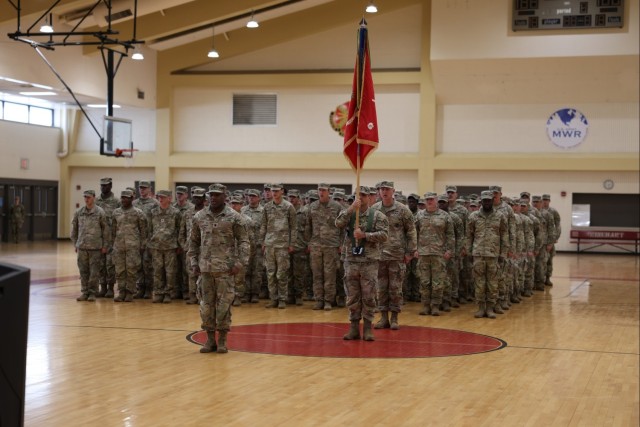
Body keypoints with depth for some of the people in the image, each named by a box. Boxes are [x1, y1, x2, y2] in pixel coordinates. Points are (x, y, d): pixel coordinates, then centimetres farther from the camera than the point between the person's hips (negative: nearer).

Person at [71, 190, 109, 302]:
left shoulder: (100, 212, -3)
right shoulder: (79, 212, 7)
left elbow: (106, 229, -1)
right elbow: (74, 229, 14)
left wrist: (105, 246, -3)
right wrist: (75, 244, 11)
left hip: (95, 247, -3)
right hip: (82, 247, 3)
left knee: (94, 271, 0)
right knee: (83, 271, 6)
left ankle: (92, 293, 8)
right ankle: (84, 292, 15)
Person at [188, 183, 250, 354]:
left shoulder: (234, 217, -2)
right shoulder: (199, 217, 8)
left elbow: (243, 241, -2)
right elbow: (193, 241, 14)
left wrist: (240, 262, -12)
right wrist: (194, 262, 6)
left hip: (225, 269, -3)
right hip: (205, 268, 3)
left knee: (224, 304, 0)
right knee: (206, 304, 6)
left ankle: (222, 340, 9)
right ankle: (210, 340, 15)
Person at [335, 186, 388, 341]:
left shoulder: (377, 216, 1)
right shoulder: (348, 213, 7)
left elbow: (384, 235, -9)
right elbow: (338, 223, -13)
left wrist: (364, 235, -17)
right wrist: (351, 208, -19)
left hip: (370, 262, -2)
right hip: (351, 261, 2)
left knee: (369, 297, 0)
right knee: (352, 297, 6)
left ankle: (367, 328, 8)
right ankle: (354, 328, 13)